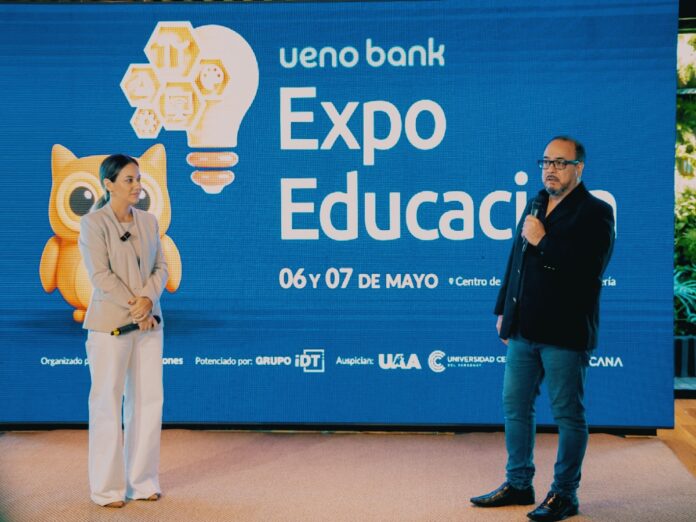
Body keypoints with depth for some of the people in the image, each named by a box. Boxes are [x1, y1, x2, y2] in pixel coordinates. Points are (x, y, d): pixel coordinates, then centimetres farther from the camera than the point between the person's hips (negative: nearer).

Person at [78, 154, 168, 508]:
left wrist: (148, 299, -11)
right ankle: (107, 488, 9)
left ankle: (142, 481, 18)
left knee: (148, 400, 7)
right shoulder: (93, 223, -7)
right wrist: (133, 308, -15)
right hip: (110, 324, -6)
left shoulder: (148, 222, 10)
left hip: (149, 323, 6)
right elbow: (100, 275, -14)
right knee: (107, 404, 0)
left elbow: (160, 267, 7)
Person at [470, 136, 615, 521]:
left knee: (568, 414, 1)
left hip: (564, 332, -8)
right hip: (524, 330, 8)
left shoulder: (595, 213, -8)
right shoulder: (535, 206, 16)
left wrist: (542, 242, -17)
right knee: (515, 406, 12)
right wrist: (503, 311, 19)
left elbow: (590, 268, -21)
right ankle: (518, 484, 24)